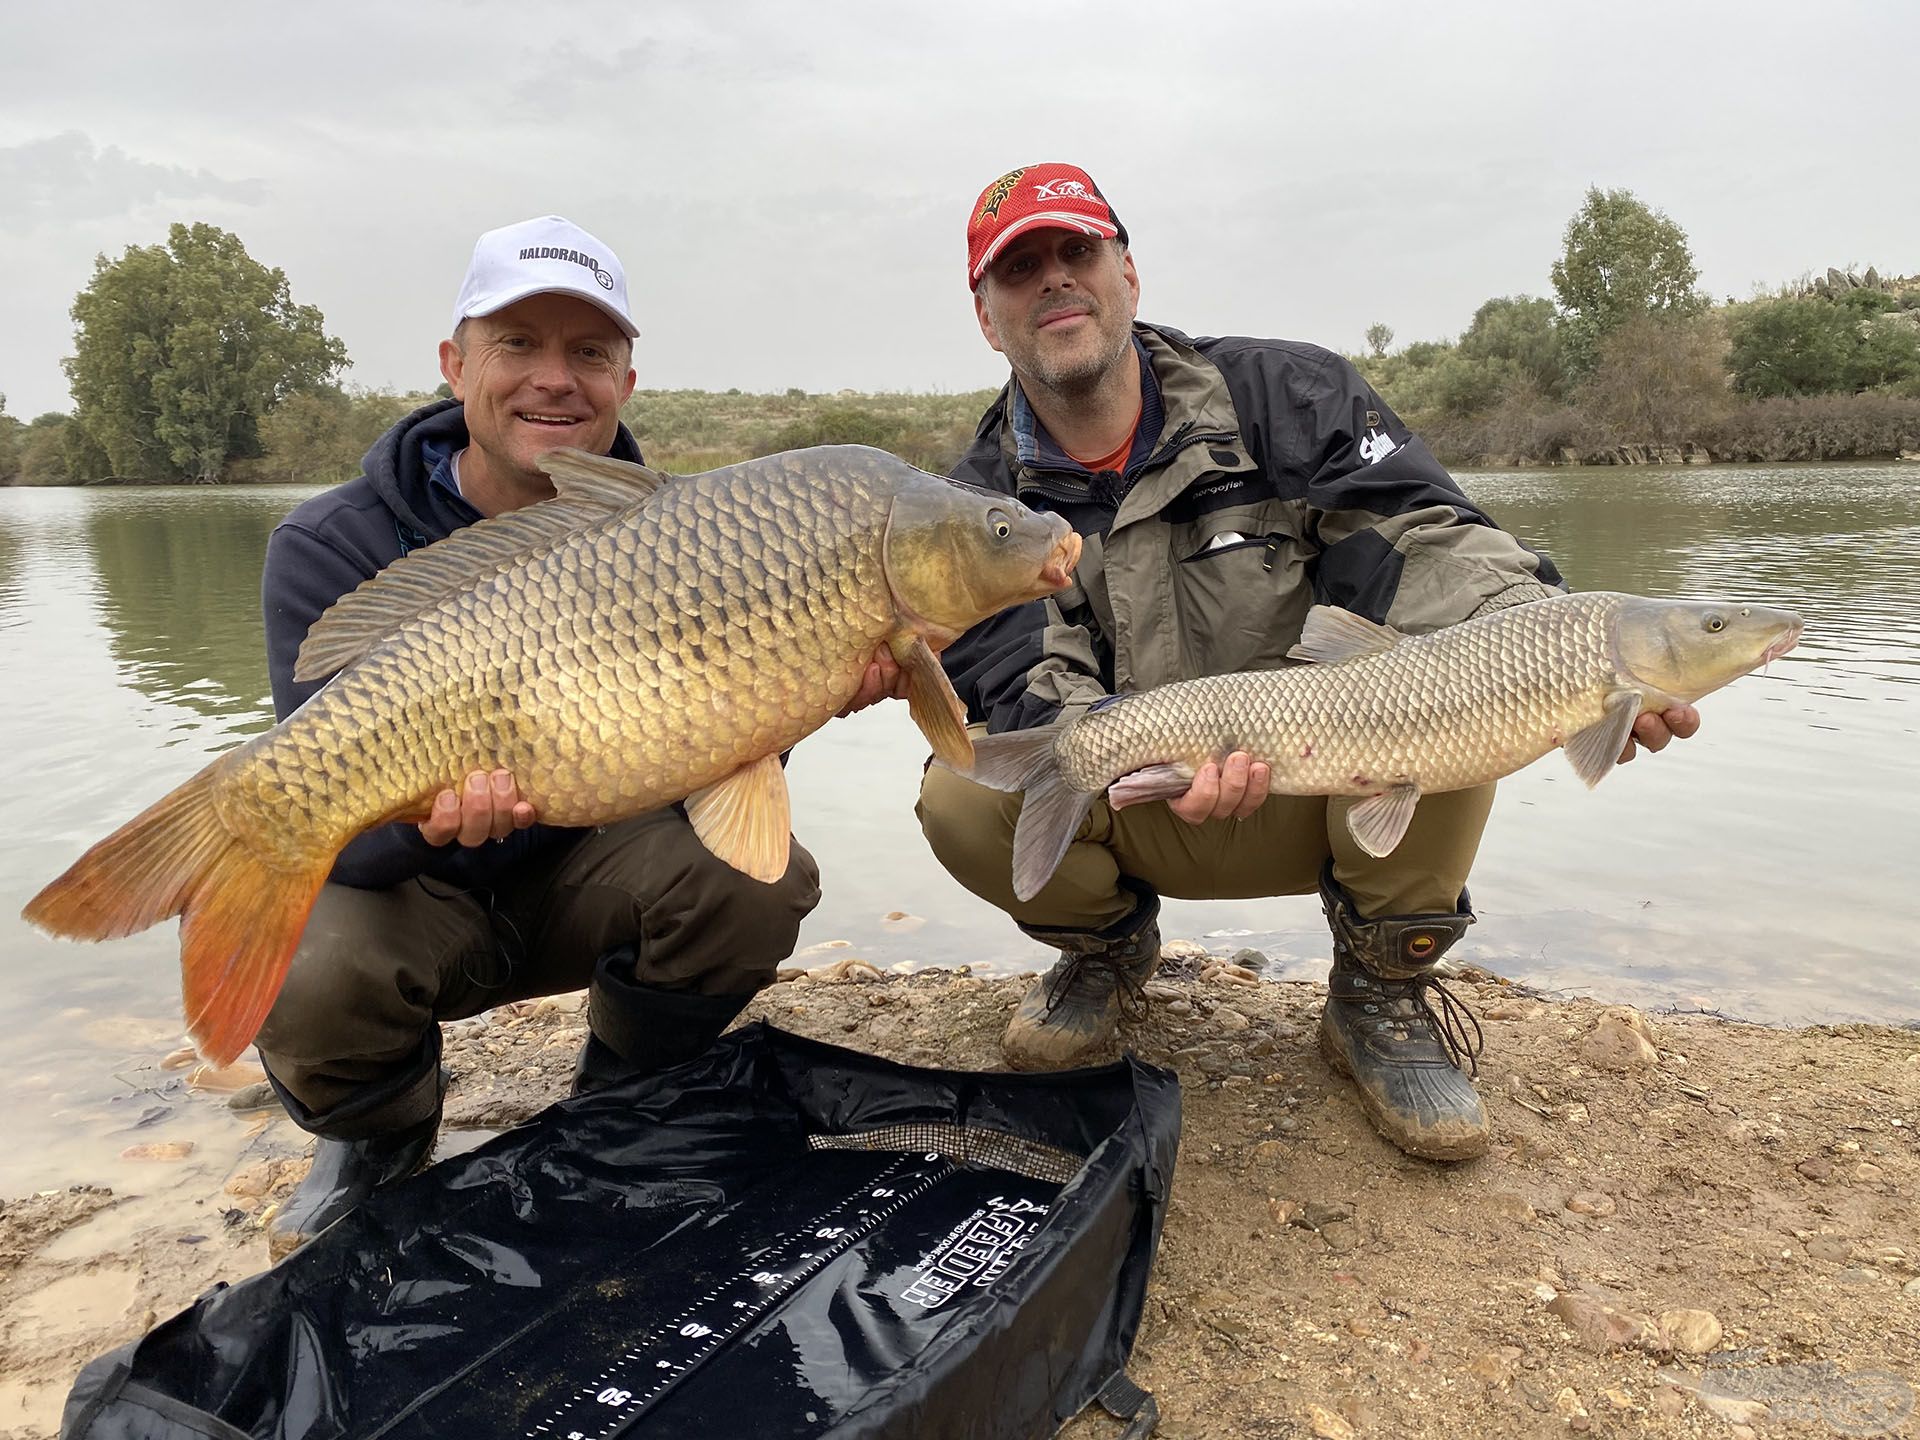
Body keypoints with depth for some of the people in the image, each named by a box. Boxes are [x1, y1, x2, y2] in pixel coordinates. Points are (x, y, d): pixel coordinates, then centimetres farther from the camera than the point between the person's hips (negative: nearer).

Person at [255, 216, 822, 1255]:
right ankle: (378, 1143, 7)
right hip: (406, 893, -2)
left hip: (583, 872, 2)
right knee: (310, 970, -33)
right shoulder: (334, 548, -17)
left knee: (758, 877, -25)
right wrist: (429, 810, -49)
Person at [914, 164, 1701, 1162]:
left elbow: (1419, 538, -19)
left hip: (1329, 797, 0)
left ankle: (1380, 993, -6)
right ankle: (1109, 947, 8)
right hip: (1138, 819, 1)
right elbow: (1021, 684, -17)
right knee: (962, 796, -27)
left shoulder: (1287, 396, -7)